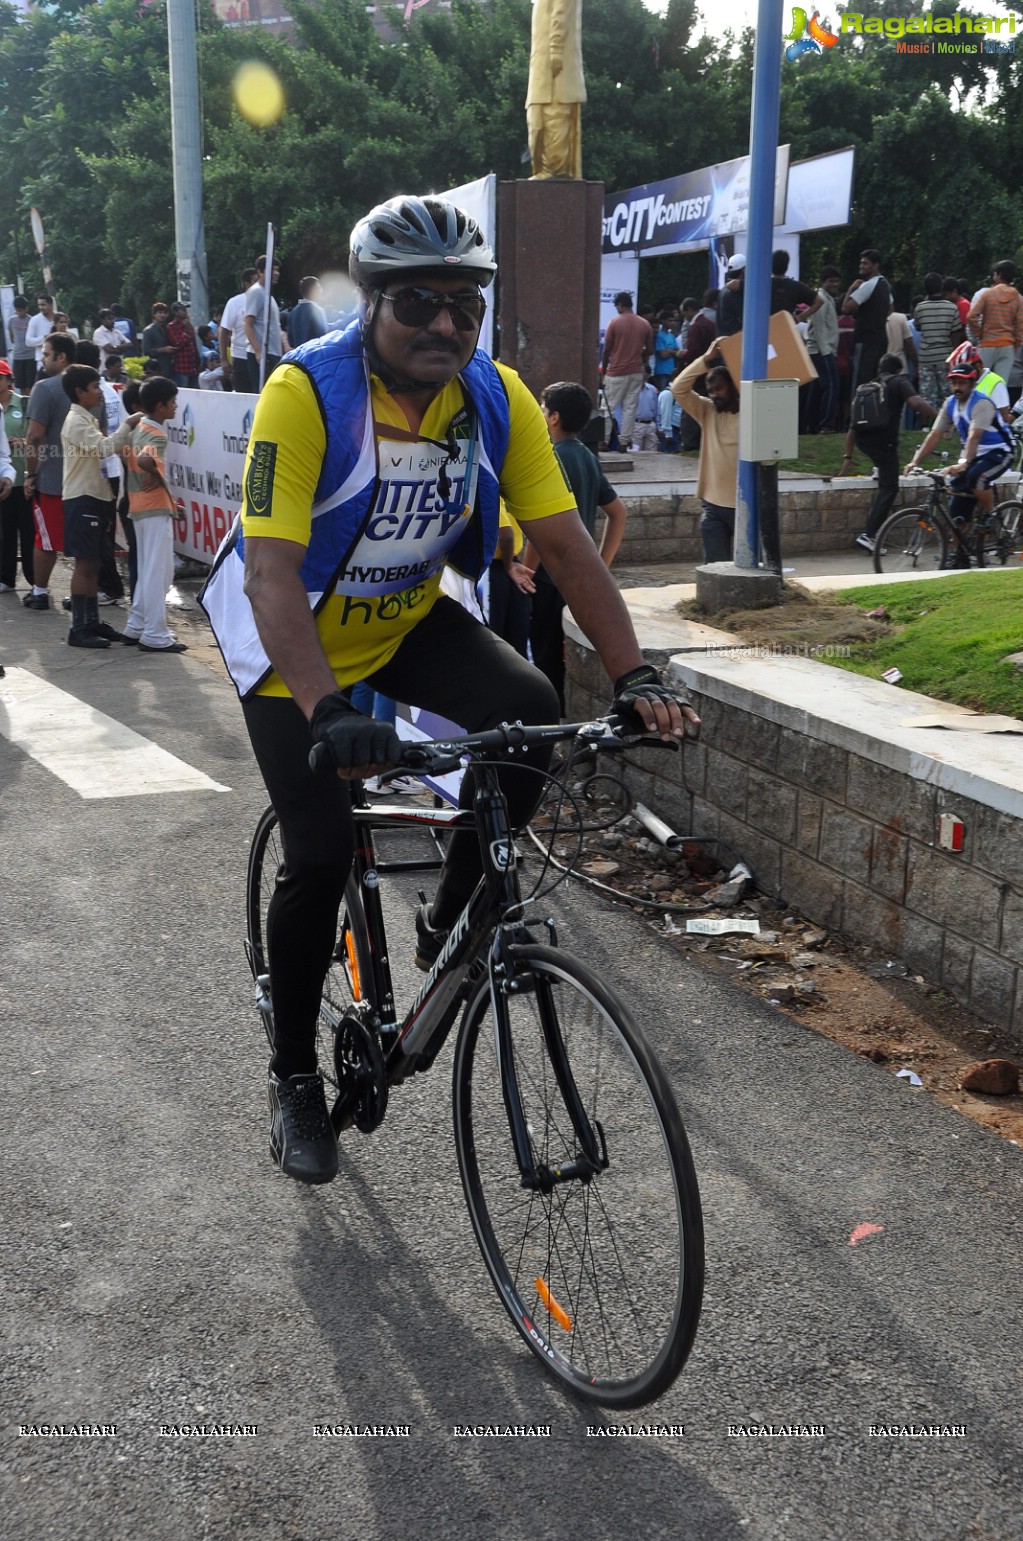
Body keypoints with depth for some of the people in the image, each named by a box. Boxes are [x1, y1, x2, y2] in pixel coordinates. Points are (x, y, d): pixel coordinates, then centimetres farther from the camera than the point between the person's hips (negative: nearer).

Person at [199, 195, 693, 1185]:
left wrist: (633, 676, -26)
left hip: (408, 625, 4)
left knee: (529, 716, -23)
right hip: (296, 646, -4)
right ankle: (293, 1075, 15)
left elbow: (565, 544, -15)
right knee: (320, 856, -10)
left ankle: (451, 925, 1)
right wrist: (328, 713, -48)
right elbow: (272, 571, -35)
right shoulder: (305, 392, -27)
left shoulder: (497, 398, -13)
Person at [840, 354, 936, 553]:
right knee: (889, 489, -1)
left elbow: (853, 426, 20)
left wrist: (848, 457, 23)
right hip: (883, 441, -6)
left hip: (862, 440, 6)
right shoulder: (900, 381, 7)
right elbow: (916, 403, -13)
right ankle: (869, 535, -10)